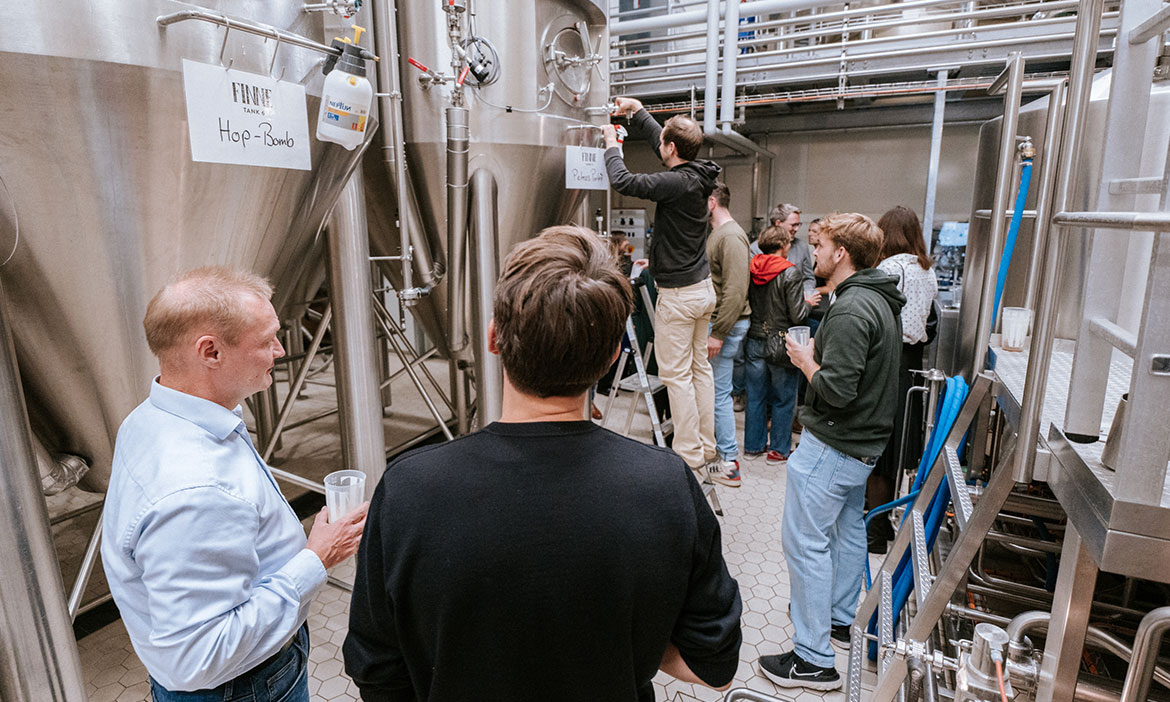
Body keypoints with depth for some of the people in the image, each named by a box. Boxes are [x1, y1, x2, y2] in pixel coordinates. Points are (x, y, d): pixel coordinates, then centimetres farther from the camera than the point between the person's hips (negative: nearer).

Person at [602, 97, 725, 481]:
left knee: (676, 375, -2)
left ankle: (690, 458, 5)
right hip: (703, 288, 9)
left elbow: (623, 181, -22)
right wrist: (638, 111, 28)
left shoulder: (678, 183, -20)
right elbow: (661, 142, 23)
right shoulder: (697, 176, 6)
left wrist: (612, 145, -4)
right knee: (700, 368, 14)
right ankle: (707, 451, 23)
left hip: (679, 294, -9)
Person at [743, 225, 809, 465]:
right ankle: (779, 449, 20)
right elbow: (797, 316, -16)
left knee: (755, 397, 15)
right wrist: (808, 303, 4)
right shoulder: (790, 273, -15)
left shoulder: (750, 269, -1)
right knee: (783, 400, 10)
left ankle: (753, 444, 26)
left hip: (755, 342, 5)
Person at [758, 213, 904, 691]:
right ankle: (841, 620, 42)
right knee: (847, 528, 23)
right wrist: (818, 352, 6)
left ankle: (814, 659, 8)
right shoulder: (880, 300, 9)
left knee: (805, 541, -2)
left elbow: (836, 390, -29)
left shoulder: (851, 310, -24)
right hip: (863, 440, 11)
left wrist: (806, 362, -12)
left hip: (831, 445, -11)